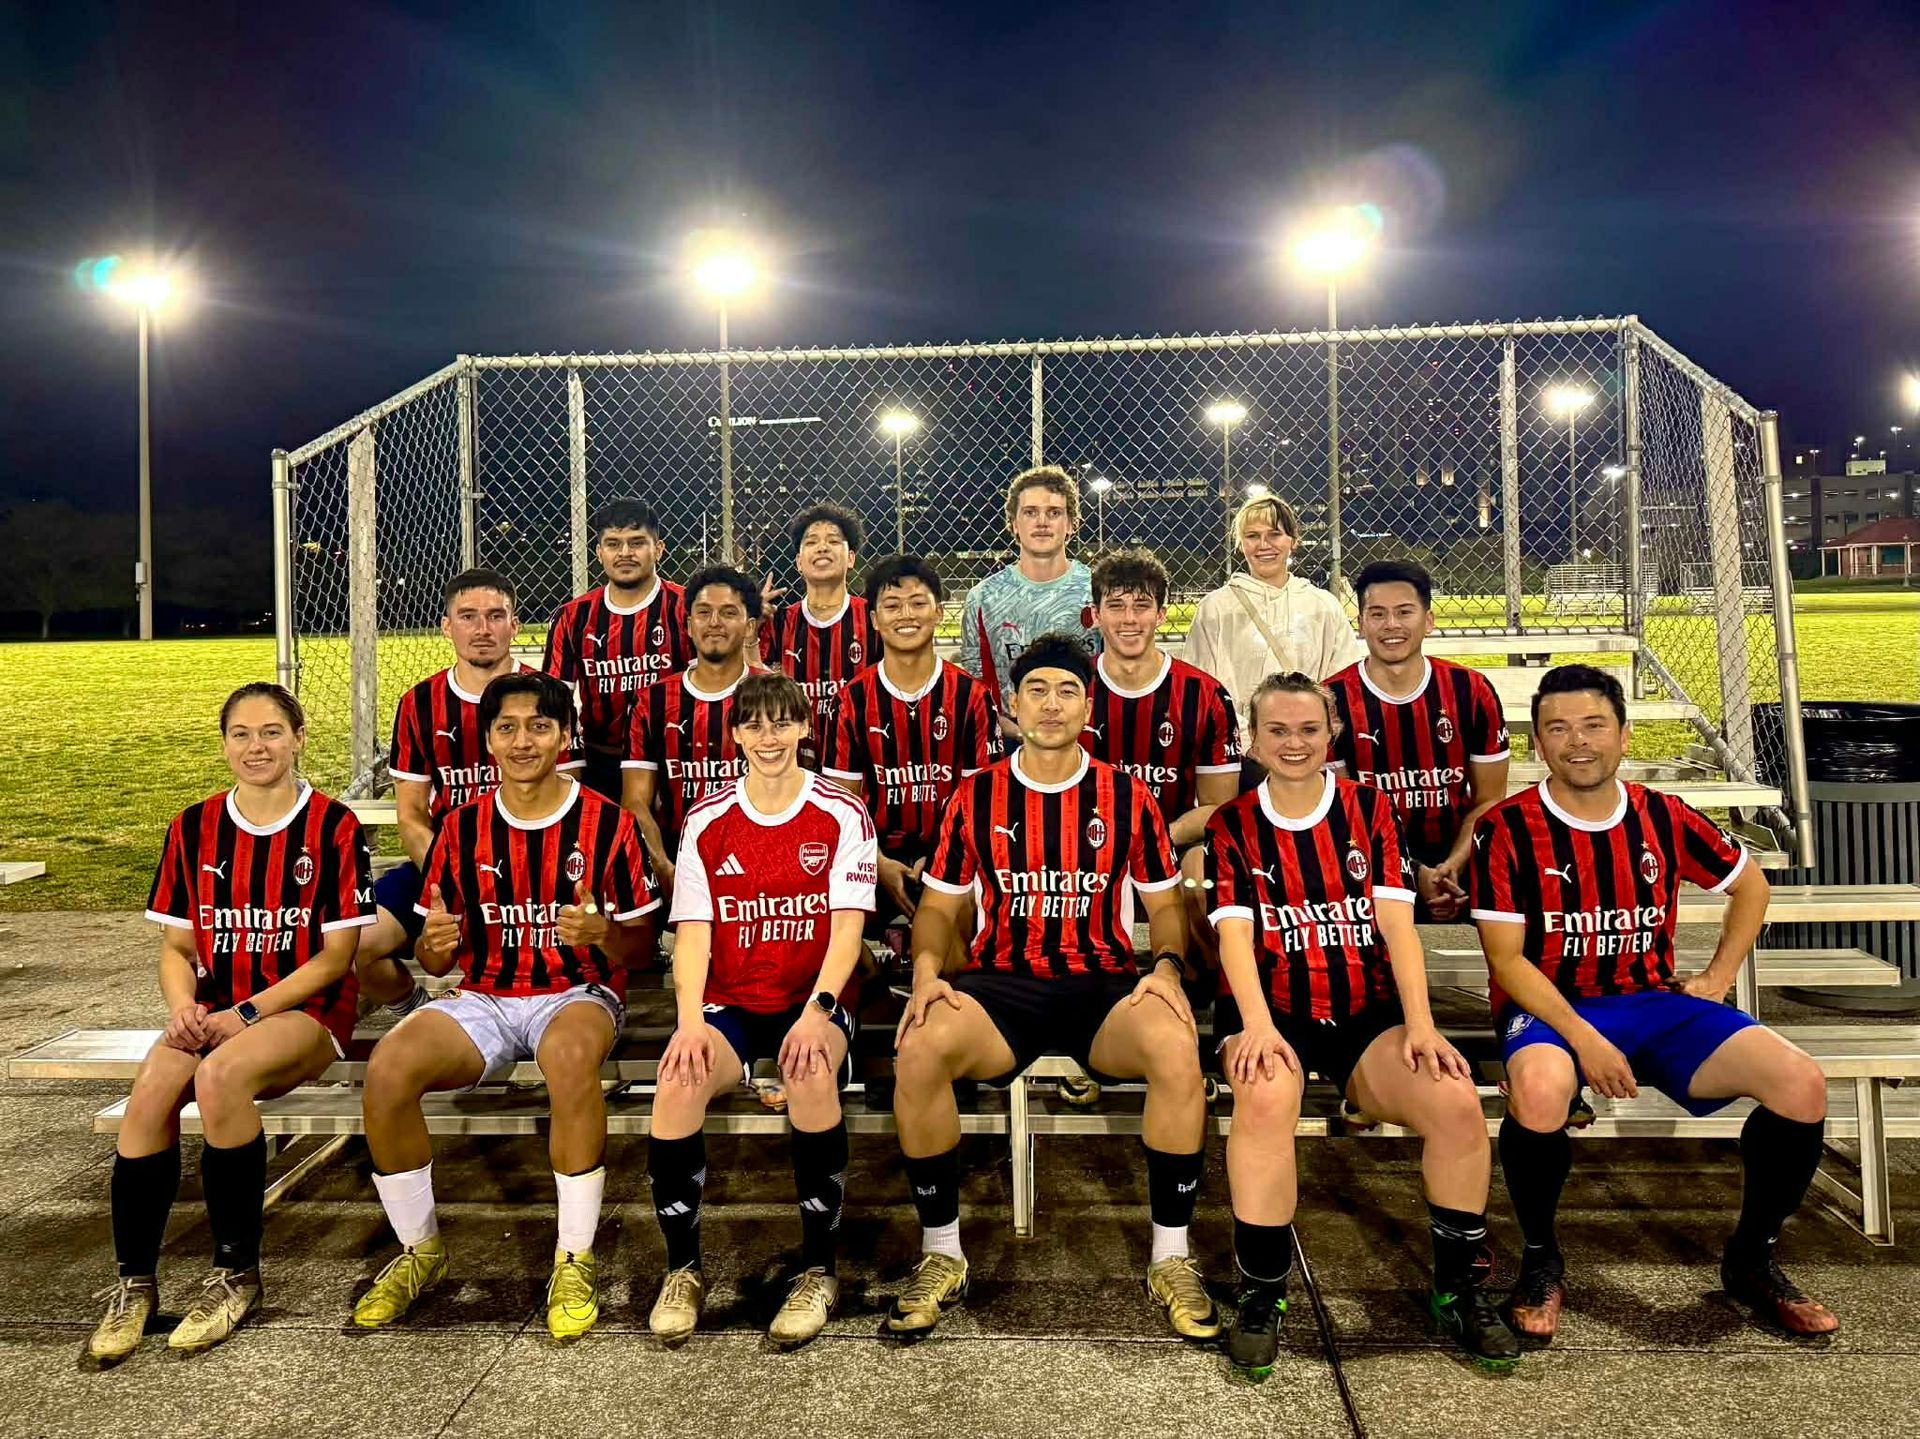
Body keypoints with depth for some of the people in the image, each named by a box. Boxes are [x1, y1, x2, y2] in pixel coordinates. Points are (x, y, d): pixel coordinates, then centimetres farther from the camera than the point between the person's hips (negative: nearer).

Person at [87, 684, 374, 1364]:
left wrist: (245, 1014, -15)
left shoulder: (334, 826, -5)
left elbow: (336, 956, -6)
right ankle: (133, 1282, -11)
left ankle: (237, 1273, -15)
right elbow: (176, 946, 11)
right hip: (213, 1012, 4)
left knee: (219, 1076, -33)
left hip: (306, 1010, -4)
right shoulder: (193, 828, 9)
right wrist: (183, 1007, -11)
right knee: (151, 1090, -28)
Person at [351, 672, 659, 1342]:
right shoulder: (461, 828, 6)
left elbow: (639, 946, 1)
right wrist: (435, 942, -15)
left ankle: (574, 1262, -22)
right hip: (483, 998, 3)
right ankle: (419, 1251, -1)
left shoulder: (607, 824, -3)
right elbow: (435, 961, 10)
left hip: (577, 994, -3)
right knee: (387, 1068, -25)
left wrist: (603, 931, -23)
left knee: (572, 1057, -39)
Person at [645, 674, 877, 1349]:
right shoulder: (707, 822, 6)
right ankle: (682, 1269, -8)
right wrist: (691, 1021, -17)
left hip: (812, 1005, -2)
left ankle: (818, 1270, -17)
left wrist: (816, 1012, -23)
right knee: (678, 1081, -28)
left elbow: (847, 928, -7)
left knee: (813, 1072, -34)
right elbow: (693, 932, 0)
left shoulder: (842, 816, 0)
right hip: (729, 1006, 2)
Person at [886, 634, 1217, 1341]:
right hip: (1000, 985, 1)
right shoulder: (976, 796, 9)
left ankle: (1170, 1259, -12)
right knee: (919, 1049, -30)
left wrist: (1166, 966, -7)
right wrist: (926, 971, -8)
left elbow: (1164, 903, 14)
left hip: (1105, 987, 0)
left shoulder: (1127, 797, 9)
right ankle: (941, 1255, -10)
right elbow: (939, 905, 12)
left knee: (1177, 1049, -33)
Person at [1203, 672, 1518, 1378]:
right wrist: (1257, 1025, -23)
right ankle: (1261, 1296, -17)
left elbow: (1396, 922, 1)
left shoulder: (1370, 809, 10)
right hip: (1271, 1011, -2)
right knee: (1266, 1097, -35)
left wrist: (1420, 1025, -12)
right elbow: (1234, 933, -6)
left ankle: (1459, 1290, -1)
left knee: (1457, 1101, -24)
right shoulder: (1232, 826, 6)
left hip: (1365, 1013, 2)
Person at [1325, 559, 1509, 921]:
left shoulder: (1471, 691, 3)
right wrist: (1413, 875, -16)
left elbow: (1489, 802, 6)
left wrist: (1452, 867, -12)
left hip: (1457, 870, 2)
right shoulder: (1333, 700, -4)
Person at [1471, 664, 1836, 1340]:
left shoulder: (1663, 818, 3)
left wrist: (1719, 977, 11)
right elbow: (1506, 961, -11)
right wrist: (1583, 1039, -21)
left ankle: (1750, 1259, 9)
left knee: (1801, 1084, -15)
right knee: (1538, 1091, -38)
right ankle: (1541, 1260, -10)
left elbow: (1748, 883, 22)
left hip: (1655, 1003, 5)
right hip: (1549, 1009, -4)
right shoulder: (1506, 828, -9)